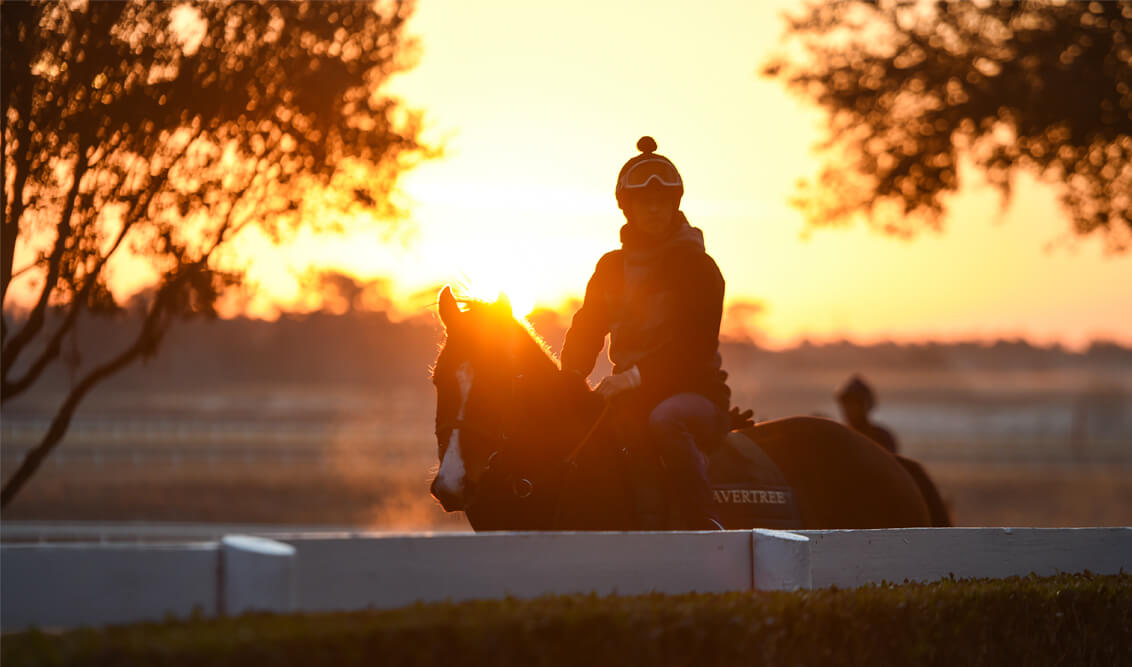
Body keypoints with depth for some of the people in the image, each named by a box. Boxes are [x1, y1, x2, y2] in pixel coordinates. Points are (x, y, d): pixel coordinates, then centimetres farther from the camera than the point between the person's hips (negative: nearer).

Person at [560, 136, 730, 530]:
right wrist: (570, 375, -10)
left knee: (664, 419, -40)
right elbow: (587, 328, 11)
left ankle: (703, 525, -37)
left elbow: (697, 345, -12)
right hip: (632, 399, 6)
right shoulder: (611, 267, 13)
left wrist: (635, 376, -22)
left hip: (694, 390, -6)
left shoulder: (697, 265, -3)